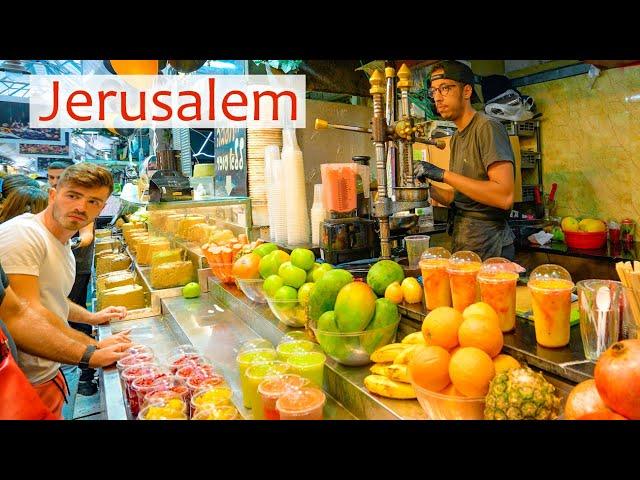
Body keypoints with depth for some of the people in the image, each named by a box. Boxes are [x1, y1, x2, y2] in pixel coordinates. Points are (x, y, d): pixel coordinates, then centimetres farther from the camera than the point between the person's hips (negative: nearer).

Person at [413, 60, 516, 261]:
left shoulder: (487, 127, -12)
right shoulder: (456, 138, 13)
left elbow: (505, 197, -24)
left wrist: (443, 174, -23)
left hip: (488, 249, -8)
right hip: (461, 245, 8)